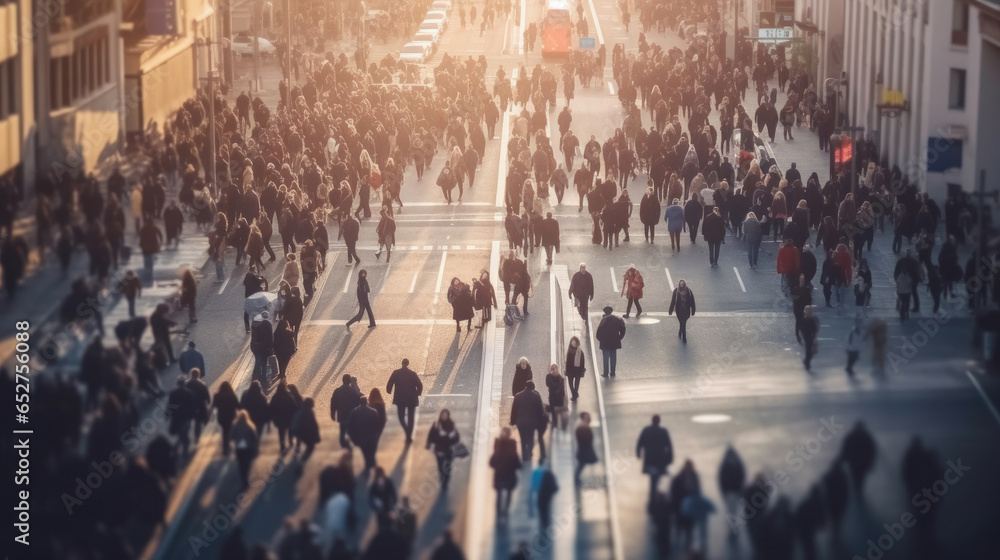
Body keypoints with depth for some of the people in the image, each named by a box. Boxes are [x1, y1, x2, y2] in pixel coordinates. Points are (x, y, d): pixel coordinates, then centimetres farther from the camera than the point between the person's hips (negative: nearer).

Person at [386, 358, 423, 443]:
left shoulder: (396, 373, -7)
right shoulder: (413, 374, -6)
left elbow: (389, 385, -9)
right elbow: (420, 386, -9)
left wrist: (389, 391, 11)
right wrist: (417, 394, 9)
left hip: (400, 399, 0)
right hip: (412, 399, 0)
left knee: (401, 417, 13)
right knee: (410, 418, 11)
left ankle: (407, 432, -9)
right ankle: (409, 436, 7)